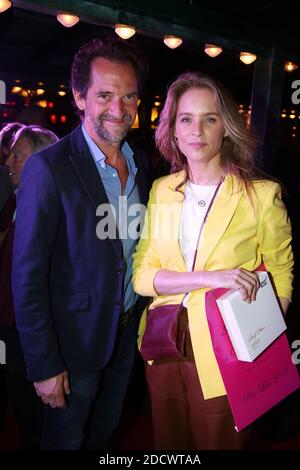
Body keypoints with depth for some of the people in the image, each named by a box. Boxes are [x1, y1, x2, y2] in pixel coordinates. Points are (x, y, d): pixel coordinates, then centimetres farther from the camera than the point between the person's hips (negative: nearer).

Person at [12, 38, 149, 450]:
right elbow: (28, 277, -19)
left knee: (104, 432, 27)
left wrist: (144, 321, 7)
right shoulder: (48, 168, -21)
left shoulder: (141, 162, 0)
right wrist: (44, 366, -15)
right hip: (75, 342, -5)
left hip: (127, 334, 6)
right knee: (67, 438, 20)